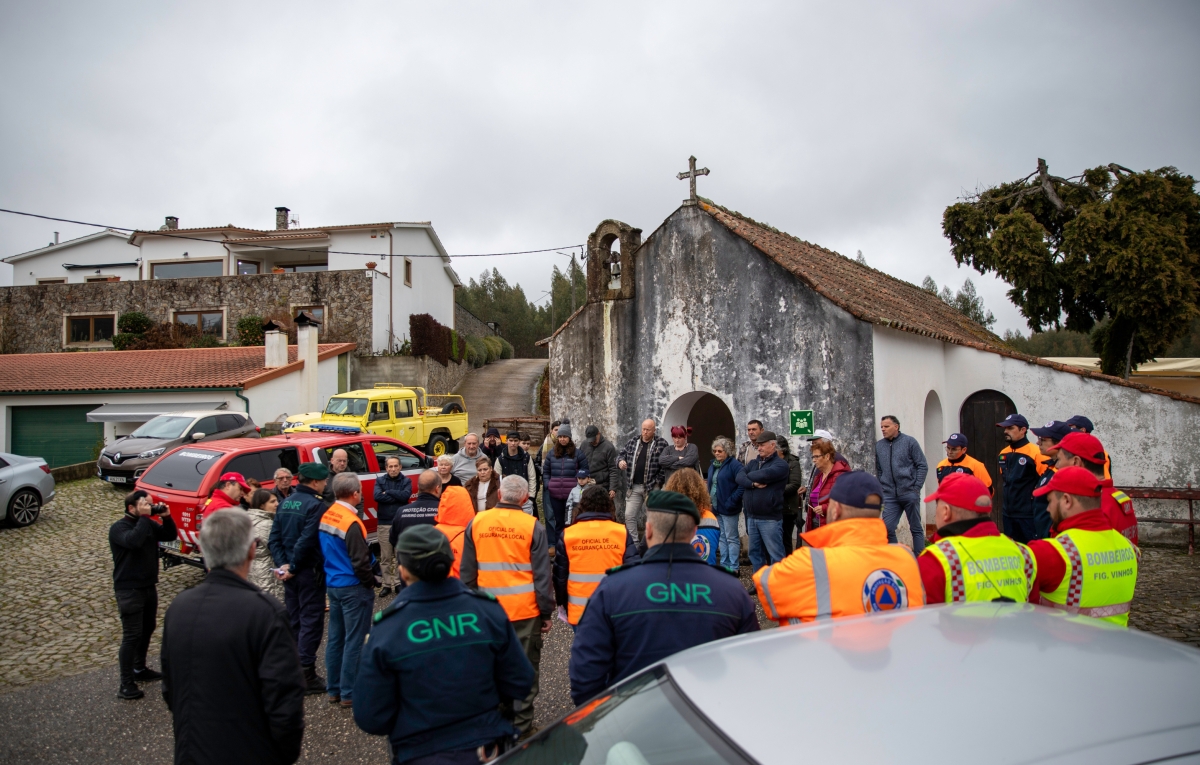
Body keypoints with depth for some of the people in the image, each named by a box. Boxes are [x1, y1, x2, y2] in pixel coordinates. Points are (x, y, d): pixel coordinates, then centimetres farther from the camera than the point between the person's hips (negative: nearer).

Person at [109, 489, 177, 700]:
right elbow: (133, 540, -36)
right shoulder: (119, 528, -16)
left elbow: (170, 535, 6)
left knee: (147, 630, 19)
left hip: (149, 586, 8)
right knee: (132, 635, -7)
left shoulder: (149, 524, 6)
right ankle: (126, 685, -1)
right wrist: (144, 517, -29)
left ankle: (140, 669, 36)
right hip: (129, 589, -8)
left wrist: (166, 517, -8)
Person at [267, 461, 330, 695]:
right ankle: (306, 673, 3)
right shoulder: (315, 505, -18)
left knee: (293, 621, 17)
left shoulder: (285, 503, 8)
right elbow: (307, 541, -24)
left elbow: (274, 538, 5)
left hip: (291, 573, 8)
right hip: (310, 572, -8)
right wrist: (294, 567, -14)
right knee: (311, 622, 0)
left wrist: (283, 563, -1)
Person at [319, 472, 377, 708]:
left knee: (335, 638, 16)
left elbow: (323, 551, 11)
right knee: (354, 642, 2)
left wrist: (331, 575, 17)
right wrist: (371, 582, -6)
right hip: (353, 588, -8)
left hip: (332, 585, 8)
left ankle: (333, 689, 26)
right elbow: (360, 562, -20)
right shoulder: (352, 523, -21)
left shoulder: (326, 516, 3)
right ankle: (349, 693, 9)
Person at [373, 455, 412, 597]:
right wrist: (397, 496, -14)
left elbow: (406, 495, -17)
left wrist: (387, 492, -11)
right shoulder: (380, 480, 5)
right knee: (385, 557, 7)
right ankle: (387, 584, 16)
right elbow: (377, 496, -13)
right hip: (384, 524, 1)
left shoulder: (406, 481, 2)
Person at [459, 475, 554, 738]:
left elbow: (466, 572, 5)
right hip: (525, 610, -3)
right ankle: (521, 727, 15)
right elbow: (542, 576, -7)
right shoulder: (533, 527, -9)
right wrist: (546, 612, 2)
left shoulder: (476, 523, -1)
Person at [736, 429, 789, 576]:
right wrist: (753, 483, -20)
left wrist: (750, 476, -3)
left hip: (770, 518, -7)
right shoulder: (753, 462, 13)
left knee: (775, 554, -2)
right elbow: (739, 477, -2)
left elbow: (763, 475, -23)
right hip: (752, 517, 7)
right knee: (755, 552, 16)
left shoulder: (780, 464, -8)